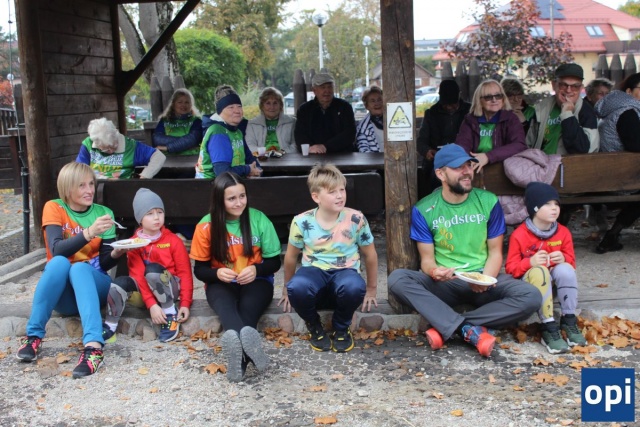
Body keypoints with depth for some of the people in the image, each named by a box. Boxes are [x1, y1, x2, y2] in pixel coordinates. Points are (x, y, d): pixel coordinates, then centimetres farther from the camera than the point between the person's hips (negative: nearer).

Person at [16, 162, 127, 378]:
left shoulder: (103, 213, 4)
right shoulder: (54, 208, -2)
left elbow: (104, 264, -1)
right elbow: (57, 250, -19)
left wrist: (115, 253, -24)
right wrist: (89, 233, -35)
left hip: (94, 286, 1)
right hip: (63, 294, -1)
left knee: (80, 268, -33)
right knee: (58, 262, -33)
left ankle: (93, 346, -52)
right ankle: (33, 335, -25)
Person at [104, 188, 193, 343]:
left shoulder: (173, 240, -6)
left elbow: (185, 273, -6)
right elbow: (138, 275, -12)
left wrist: (185, 304, -16)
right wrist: (151, 305, -25)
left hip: (170, 286, -2)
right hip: (146, 290, 2)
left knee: (152, 269, -33)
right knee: (119, 283, -27)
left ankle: (171, 314, -18)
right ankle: (109, 328, -14)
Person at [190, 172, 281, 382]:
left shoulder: (259, 219, -4)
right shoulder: (206, 226, -4)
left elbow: (274, 261, 1)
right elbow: (200, 269, 1)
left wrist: (256, 269, -20)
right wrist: (217, 272, -21)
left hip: (255, 280, 1)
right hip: (221, 283, -1)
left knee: (248, 307, -36)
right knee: (225, 304, -38)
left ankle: (239, 358, -58)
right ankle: (246, 340, -68)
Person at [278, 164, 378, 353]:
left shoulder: (356, 219, -8)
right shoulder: (302, 222, -7)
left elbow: (370, 254, 7)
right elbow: (291, 256, 10)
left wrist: (371, 289, 15)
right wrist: (287, 289, 20)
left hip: (344, 273, 0)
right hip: (314, 272, 0)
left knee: (354, 286, -39)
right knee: (297, 287, -37)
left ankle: (341, 328, -4)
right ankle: (314, 326, -1)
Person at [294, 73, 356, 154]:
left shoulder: (344, 107, 8)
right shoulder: (304, 109, 13)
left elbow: (349, 134, -3)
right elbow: (299, 135, 4)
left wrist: (326, 147, -14)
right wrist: (310, 148, -19)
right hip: (312, 158, 1)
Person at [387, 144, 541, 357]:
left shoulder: (488, 202, 0)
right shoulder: (423, 210, -3)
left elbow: (495, 252, 1)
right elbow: (427, 258, -3)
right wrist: (434, 272, -28)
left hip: (482, 282, 1)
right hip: (444, 284, -1)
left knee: (532, 297, -27)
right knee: (397, 279, -29)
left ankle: (447, 327, -24)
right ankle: (470, 330, -34)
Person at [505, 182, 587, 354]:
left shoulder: (563, 232, -2)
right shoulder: (519, 235, -14)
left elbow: (571, 261, 5)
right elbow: (511, 268, -11)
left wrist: (563, 259, -20)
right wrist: (530, 262, -31)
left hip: (554, 282, 3)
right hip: (530, 281, -3)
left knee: (565, 269, -29)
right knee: (539, 272, -36)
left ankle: (569, 321, -20)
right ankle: (549, 327, -37)